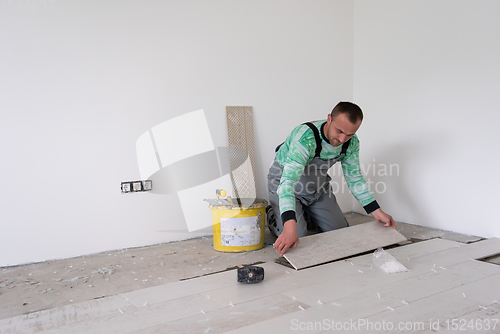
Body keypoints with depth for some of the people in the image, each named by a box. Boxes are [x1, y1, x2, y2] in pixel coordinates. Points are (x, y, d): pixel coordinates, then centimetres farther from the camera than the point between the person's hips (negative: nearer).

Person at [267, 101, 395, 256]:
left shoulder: (352, 143, -17)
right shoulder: (306, 137, -39)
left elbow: (354, 178, -3)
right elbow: (288, 180, -47)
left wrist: (377, 212, -8)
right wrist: (290, 227, -59)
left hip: (318, 185, 6)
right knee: (296, 236, -17)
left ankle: (306, 216, 32)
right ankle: (272, 213, 13)